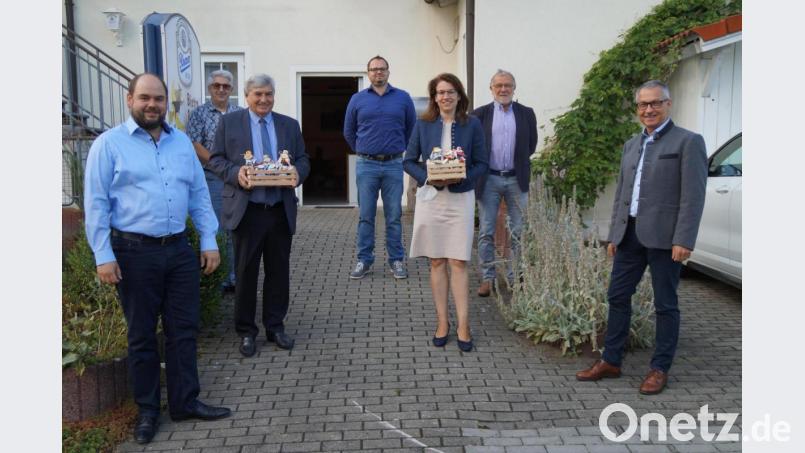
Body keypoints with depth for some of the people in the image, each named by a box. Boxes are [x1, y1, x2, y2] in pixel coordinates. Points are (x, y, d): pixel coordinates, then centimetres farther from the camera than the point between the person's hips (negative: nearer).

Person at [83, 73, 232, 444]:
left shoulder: (182, 142, 11)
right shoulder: (109, 144, -3)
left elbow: (199, 194, 12)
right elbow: (96, 204, -6)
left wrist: (209, 241, 7)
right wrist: (103, 257, -11)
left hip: (179, 249, 4)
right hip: (134, 253, -4)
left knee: (183, 329, 8)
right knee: (141, 334, 8)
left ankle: (185, 401, 21)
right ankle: (147, 410, 21)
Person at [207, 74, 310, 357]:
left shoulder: (289, 125, 12)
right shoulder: (229, 122, 4)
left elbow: (303, 160, 12)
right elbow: (216, 159, 1)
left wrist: (297, 173, -10)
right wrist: (235, 172, -18)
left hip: (281, 211, 3)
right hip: (246, 211, -3)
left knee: (279, 271, 10)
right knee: (246, 272, 5)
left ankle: (275, 326, 24)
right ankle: (246, 331, 18)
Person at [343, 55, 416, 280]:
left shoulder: (403, 98, 4)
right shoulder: (357, 99, 5)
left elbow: (411, 128, 12)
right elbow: (349, 131, 14)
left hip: (394, 164, 0)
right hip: (366, 166, 0)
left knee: (394, 216, 4)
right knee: (366, 215, 4)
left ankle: (396, 260, 13)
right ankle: (364, 260, 13)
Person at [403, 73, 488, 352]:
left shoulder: (472, 125, 1)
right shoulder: (423, 124, 3)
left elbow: (482, 164, 2)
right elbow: (409, 161, 4)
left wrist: (461, 177, -16)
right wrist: (427, 177, -14)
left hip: (460, 198, -1)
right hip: (430, 198, 1)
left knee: (458, 263, -2)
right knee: (436, 262, 7)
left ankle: (463, 326, 4)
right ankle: (442, 322, 17)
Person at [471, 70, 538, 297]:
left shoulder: (526, 113, 6)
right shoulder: (480, 114, 2)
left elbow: (531, 145, 13)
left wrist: (518, 161, 9)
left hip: (516, 179, 1)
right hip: (489, 179, -1)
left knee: (518, 232, 5)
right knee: (486, 233, 1)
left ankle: (515, 278, 15)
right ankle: (487, 278, 10)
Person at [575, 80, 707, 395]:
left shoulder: (687, 142, -4)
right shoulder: (631, 145, 17)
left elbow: (693, 196, -11)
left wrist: (684, 240, -17)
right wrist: (614, 234, 14)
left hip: (663, 237, -6)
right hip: (629, 235, 7)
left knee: (665, 305, 5)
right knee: (617, 297, 9)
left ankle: (660, 369, 16)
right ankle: (611, 362, 20)